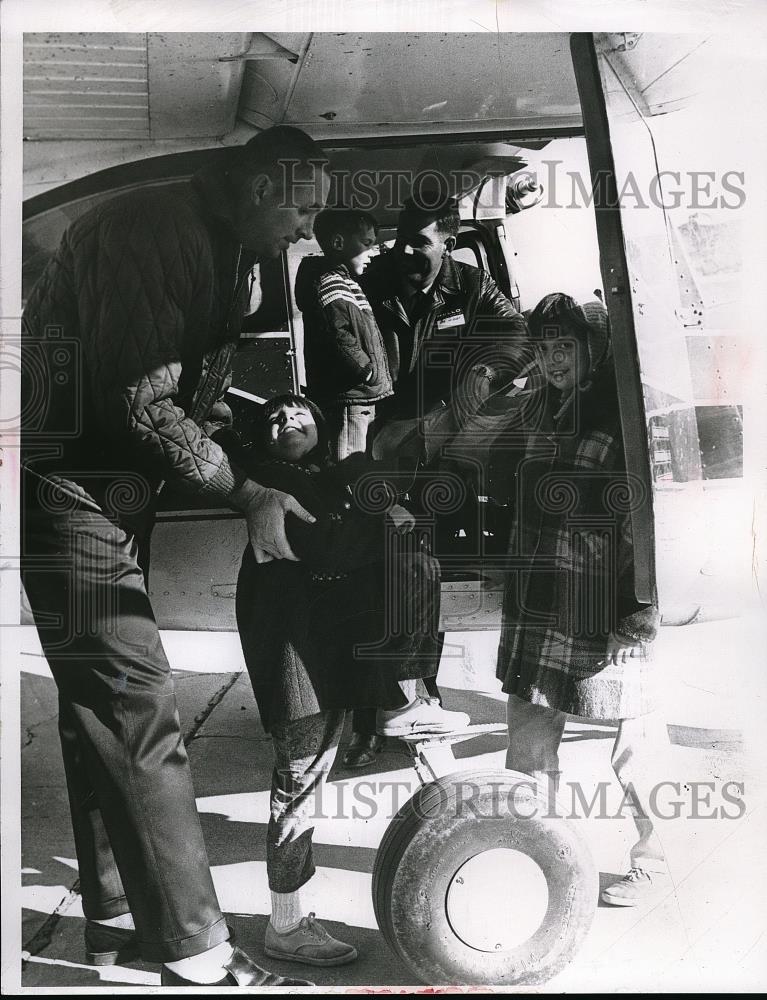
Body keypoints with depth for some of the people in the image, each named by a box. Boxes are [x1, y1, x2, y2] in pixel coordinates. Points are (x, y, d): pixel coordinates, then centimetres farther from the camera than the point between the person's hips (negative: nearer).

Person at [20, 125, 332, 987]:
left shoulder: (220, 254, 14)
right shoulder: (148, 229, -18)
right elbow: (143, 399, -24)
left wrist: (260, 477, 5)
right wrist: (244, 494, -18)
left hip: (113, 492, 10)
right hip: (67, 487, -10)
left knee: (102, 711, 15)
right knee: (138, 715, -9)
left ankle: (115, 916, 28)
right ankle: (196, 954, -1)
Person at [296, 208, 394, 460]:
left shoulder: (346, 282, 22)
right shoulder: (329, 285, -11)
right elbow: (337, 335, -24)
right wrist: (369, 371, -14)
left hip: (364, 399, 10)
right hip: (348, 400, -10)